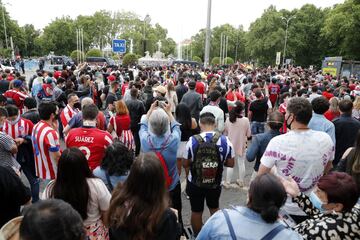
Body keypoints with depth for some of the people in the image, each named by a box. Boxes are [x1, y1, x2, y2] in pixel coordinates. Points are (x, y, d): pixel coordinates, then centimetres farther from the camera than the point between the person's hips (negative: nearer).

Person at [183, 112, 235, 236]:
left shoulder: (193, 140, -18)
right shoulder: (225, 140, -14)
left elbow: (185, 164, -10)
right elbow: (230, 163, -6)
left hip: (195, 184, -2)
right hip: (215, 184, 2)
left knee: (196, 211, 19)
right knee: (214, 208, 29)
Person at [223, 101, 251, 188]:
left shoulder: (228, 119, -11)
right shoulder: (245, 120, -15)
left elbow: (225, 133, 0)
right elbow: (248, 134, -7)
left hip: (231, 145, 1)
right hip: (241, 145, 0)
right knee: (241, 164, 16)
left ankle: (227, 182, 19)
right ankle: (241, 181, 30)